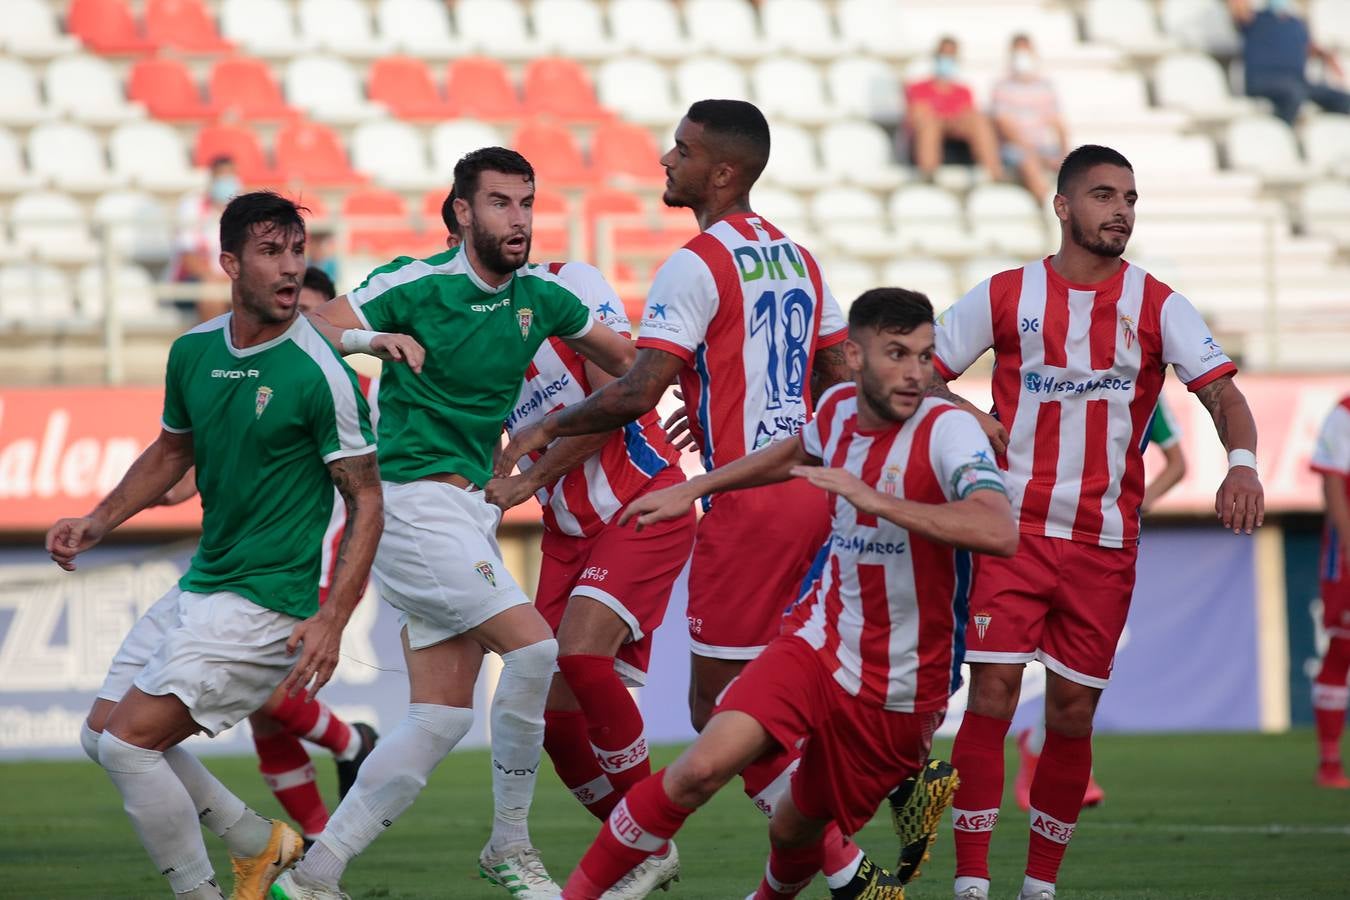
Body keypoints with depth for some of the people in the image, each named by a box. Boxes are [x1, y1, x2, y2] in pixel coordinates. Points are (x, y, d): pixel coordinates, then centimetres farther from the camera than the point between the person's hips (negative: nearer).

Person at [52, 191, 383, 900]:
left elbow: (366, 500, -14)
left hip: (265, 607, -8)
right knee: (101, 731, 14)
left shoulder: (321, 374, -17)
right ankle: (257, 843, 27)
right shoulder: (193, 351, 3)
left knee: (128, 742, -16)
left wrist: (332, 621, -23)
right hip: (199, 587, 8)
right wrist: (96, 524, 10)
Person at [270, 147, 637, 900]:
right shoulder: (414, 286, -12)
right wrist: (371, 337, -33)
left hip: (471, 511, 7)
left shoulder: (540, 295, 6)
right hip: (416, 500, -7)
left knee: (441, 718, 2)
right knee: (534, 647, -19)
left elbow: (624, 358, 24)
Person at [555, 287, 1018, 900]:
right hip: (821, 644, 3)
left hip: (900, 690, -3)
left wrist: (876, 499, -39)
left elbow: (1000, 532, -37)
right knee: (700, 769, -19)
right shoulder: (838, 409, -1)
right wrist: (692, 490, 30)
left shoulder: (947, 429, -19)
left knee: (796, 829, 13)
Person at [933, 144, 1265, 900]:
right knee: (992, 695, -10)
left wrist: (1243, 462, -29)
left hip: (1105, 544, 1)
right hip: (1015, 531, -1)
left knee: (1073, 716, 5)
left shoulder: (1159, 306, 2)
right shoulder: (1007, 296, 2)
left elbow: (1222, 390, -10)